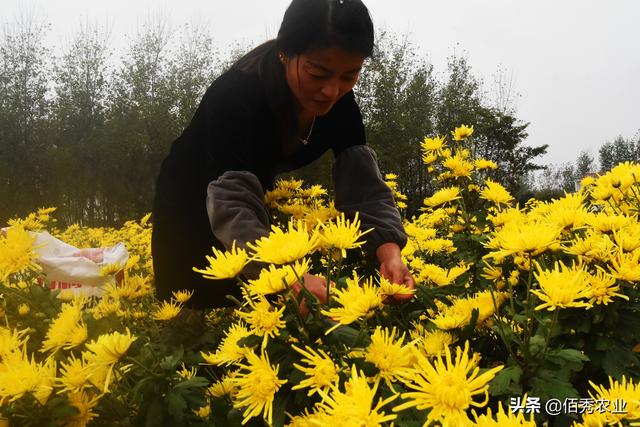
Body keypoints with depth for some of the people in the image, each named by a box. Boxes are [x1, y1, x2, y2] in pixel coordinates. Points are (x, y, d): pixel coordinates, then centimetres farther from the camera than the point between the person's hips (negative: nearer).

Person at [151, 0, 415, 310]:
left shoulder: (338, 100, -20)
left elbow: (363, 182, -25)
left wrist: (389, 250, -44)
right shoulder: (235, 95, -38)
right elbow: (231, 206, -47)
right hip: (188, 209, -4)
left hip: (261, 201, 5)